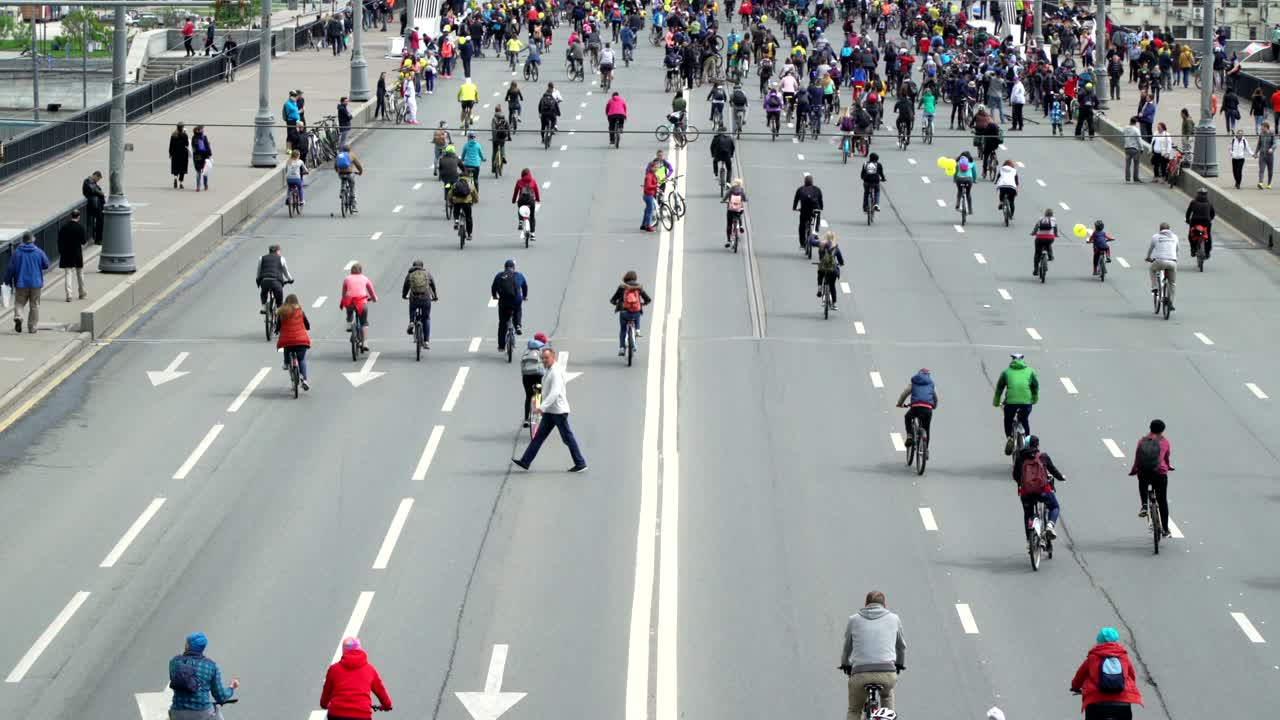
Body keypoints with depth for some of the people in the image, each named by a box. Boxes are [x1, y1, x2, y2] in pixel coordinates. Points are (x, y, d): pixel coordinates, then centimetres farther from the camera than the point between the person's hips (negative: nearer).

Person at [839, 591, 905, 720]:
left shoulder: (854, 620, 14)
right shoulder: (893, 619, 16)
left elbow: (847, 647, 27)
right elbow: (901, 646, 30)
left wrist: (845, 664, 47)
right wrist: (900, 664, 50)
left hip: (860, 674, -1)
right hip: (887, 673, 1)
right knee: (887, 694, 37)